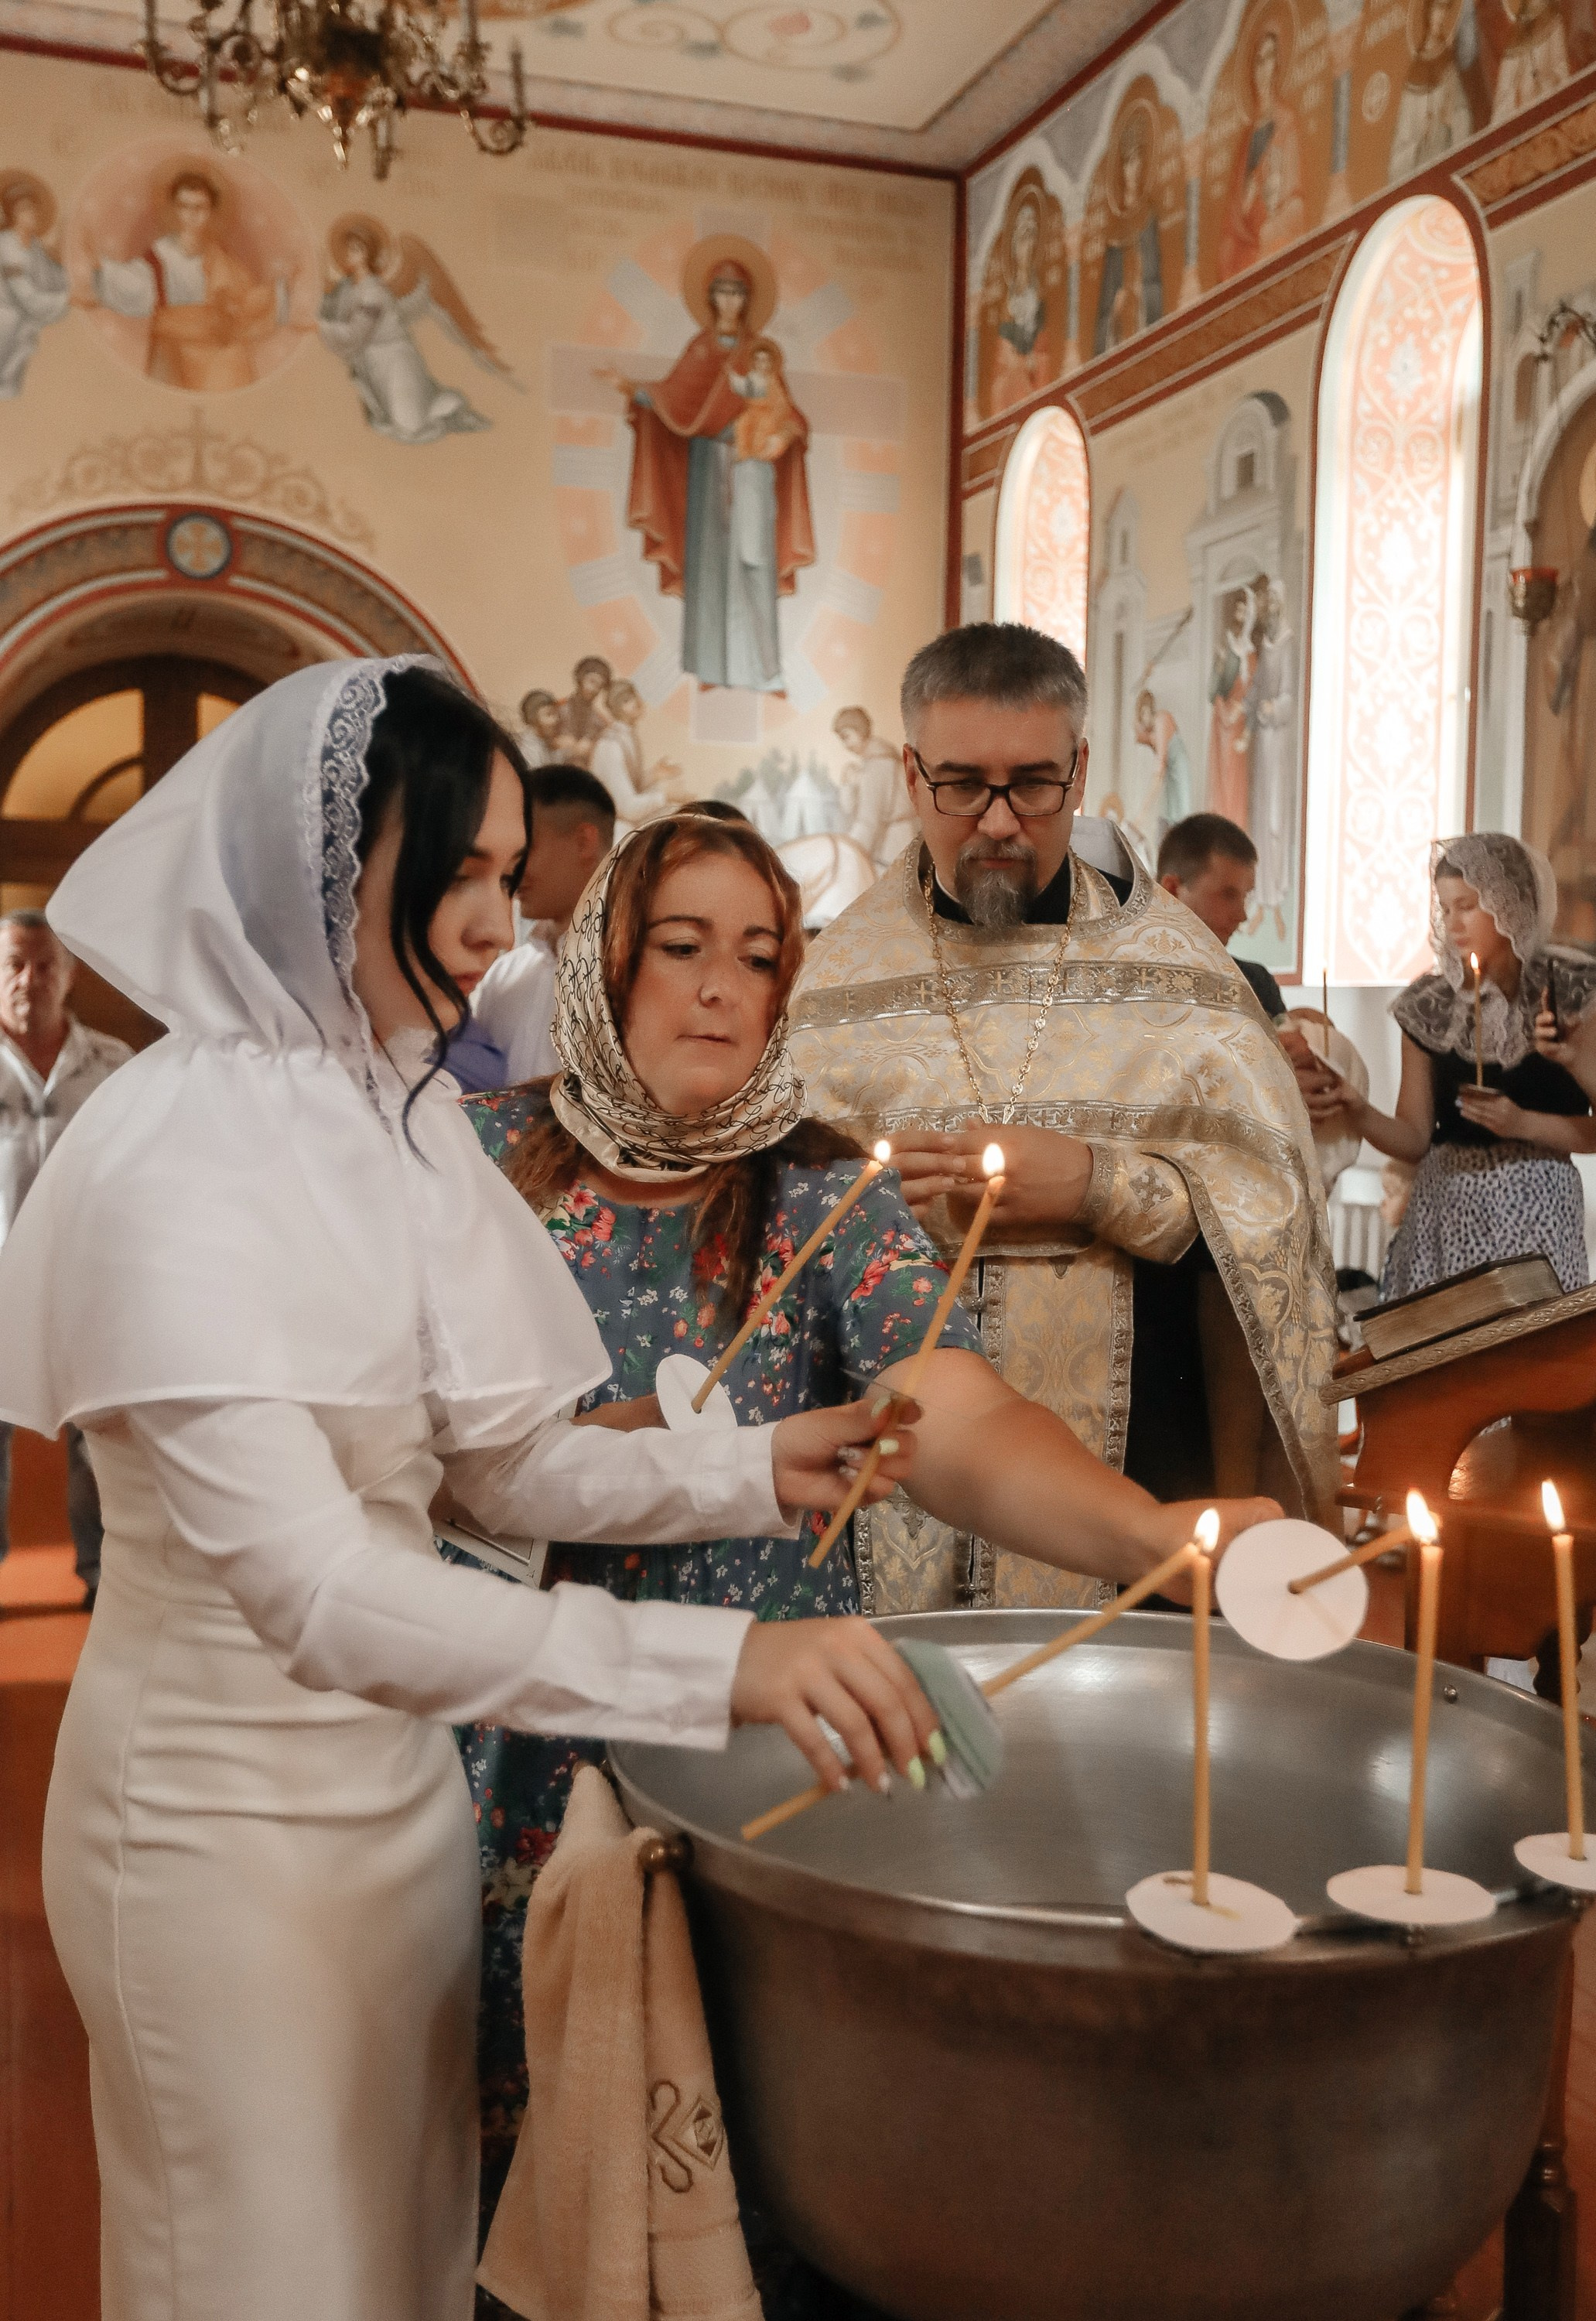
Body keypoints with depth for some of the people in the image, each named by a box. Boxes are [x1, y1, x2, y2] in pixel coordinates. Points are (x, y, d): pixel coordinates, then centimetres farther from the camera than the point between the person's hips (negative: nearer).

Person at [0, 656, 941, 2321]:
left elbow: (504, 1461, 4)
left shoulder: (399, 1119, 1)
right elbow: (308, 1587, -33)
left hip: (399, 1774, 7)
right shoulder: (179, 1157, -23)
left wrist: (752, 1475, -11)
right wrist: (719, 1660, -41)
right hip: (228, 1804, -7)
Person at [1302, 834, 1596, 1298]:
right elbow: (1414, 1139, 5)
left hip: (1533, 1211, -3)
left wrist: (1521, 1123, -15)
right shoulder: (1430, 1003, 5)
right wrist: (1358, 1112, -12)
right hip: (1444, 1212, 3)